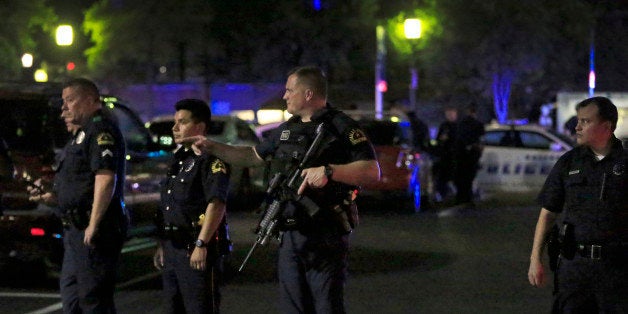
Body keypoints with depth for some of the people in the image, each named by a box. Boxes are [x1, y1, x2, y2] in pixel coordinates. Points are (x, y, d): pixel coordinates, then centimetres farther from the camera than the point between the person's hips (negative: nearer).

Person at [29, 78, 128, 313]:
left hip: (92, 232, -11)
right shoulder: (84, 133, 22)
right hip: (77, 229, 11)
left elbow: (106, 178, -24)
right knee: (71, 294, 15)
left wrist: (93, 225, -27)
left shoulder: (101, 129, -13)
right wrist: (53, 197, 13)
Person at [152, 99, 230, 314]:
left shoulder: (210, 160, -11)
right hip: (172, 248, 9)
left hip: (195, 249, -9)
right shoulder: (179, 159, 18)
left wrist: (201, 245, -27)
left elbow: (217, 204, -22)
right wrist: (162, 245, 20)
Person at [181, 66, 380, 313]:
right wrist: (212, 147, 24)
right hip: (289, 236, 7)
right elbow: (253, 156, 30)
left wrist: (329, 171, -25)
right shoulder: (287, 130, 16)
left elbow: (372, 172, -15)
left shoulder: (341, 127, -7)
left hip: (326, 238, -7)